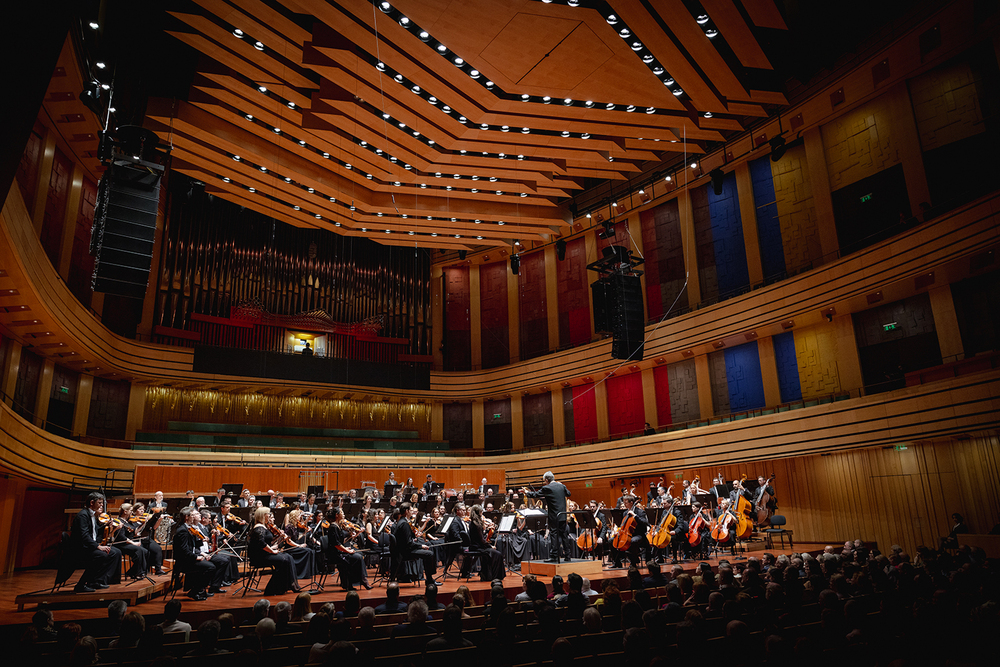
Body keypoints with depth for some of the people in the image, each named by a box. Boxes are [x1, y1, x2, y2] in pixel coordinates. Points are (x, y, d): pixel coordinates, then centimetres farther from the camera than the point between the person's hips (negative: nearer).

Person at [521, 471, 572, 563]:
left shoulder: (547, 488, -12)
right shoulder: (561, 486, 6)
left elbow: (535, 494, -4)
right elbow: (569, 494, 22)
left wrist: (526, 492, 13)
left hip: (554, 516, -6)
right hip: (563, 516, 6)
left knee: (553, 535, -1)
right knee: (563, 534, 12)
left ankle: (554, 556, -1)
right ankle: (568, 556, 15)